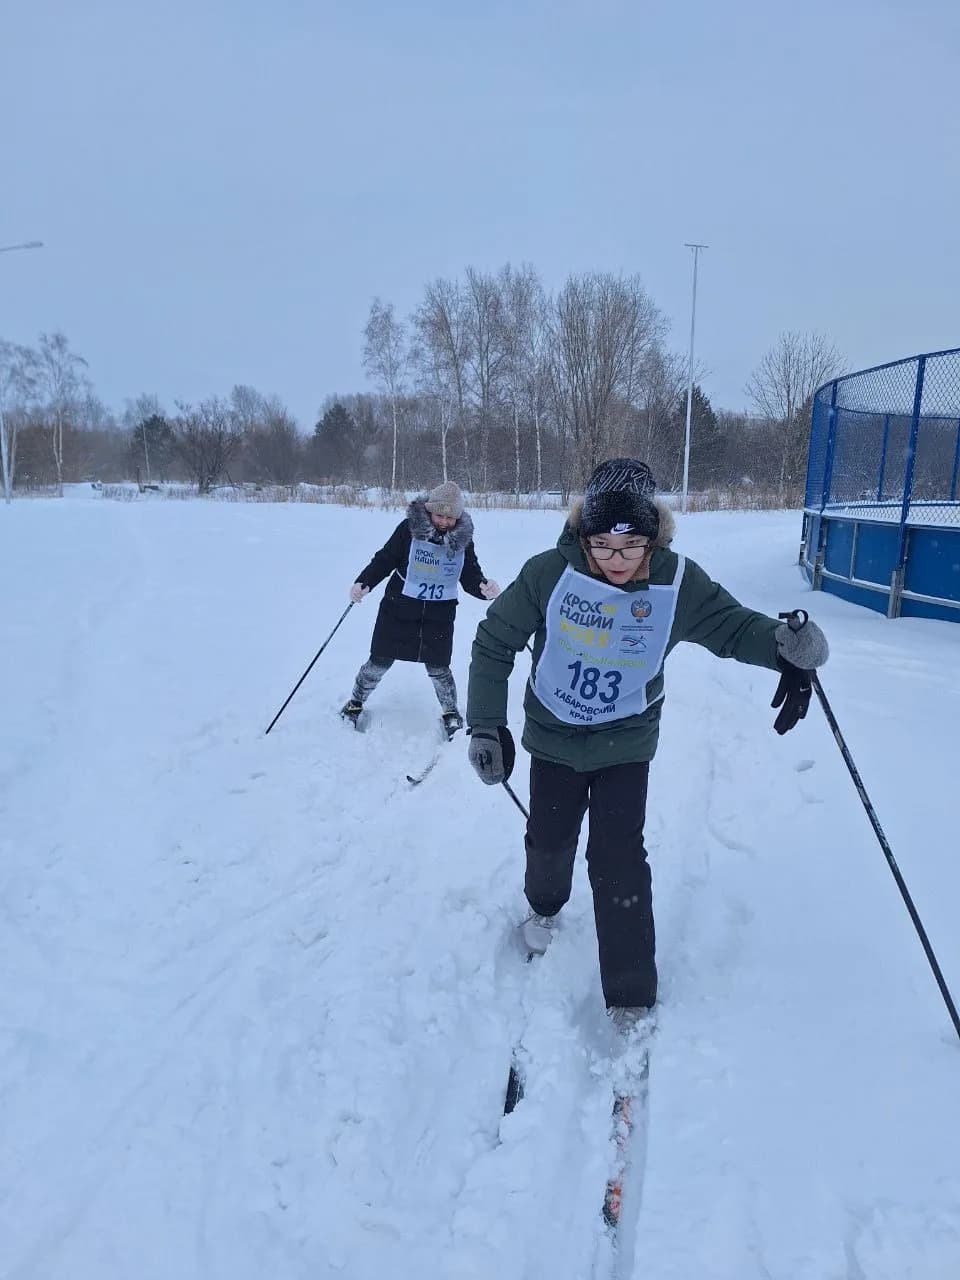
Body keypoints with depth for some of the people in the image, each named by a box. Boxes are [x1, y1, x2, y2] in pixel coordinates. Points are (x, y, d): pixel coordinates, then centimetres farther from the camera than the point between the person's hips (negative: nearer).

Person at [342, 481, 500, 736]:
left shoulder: (463, 539, -4)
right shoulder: (409, 528, -12)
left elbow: (471, 577, -1)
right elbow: (384, 560, -8)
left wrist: (485, 588, -23)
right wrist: (363, 583, -22)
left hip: (439, 616, 1)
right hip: (399, 609, -1)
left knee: (438, 668, 4)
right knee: (379, 662, 10)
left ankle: (451, 713, 29)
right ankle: (355, 703, 34)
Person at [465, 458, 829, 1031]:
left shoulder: (678, 581, -20)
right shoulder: (551, 573, -24)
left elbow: (732, 625, -5)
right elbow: (494, 642, -13)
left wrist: (789, 642, -28)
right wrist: (487, 725, -14)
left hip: (626, 745, -1)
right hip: (553, 737, 1)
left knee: (619, 861, -5)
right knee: (550, 841, 18)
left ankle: (631, 998, 13)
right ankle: (544, 905, 54)